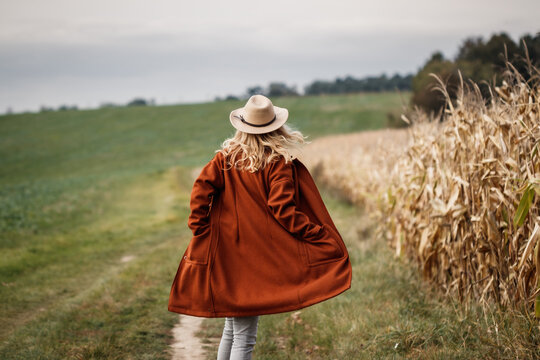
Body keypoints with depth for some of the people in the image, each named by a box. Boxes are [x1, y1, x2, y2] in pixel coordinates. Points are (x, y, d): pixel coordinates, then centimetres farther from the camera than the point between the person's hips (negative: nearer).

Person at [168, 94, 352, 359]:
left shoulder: (227, 156, 3)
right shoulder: (279, 162, -8)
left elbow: (201, 188, -6)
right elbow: (283, 209, -16)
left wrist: (199, 229, 0)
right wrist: (321, 236, -11)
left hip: (224, 251, 5)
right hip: (257, 255, -4)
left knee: (231, 328, 19)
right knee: (244, 337, 0)